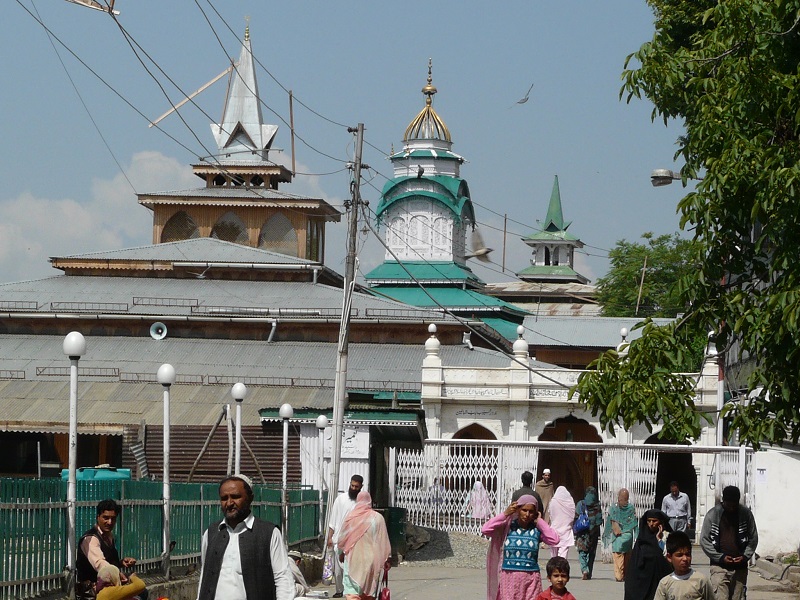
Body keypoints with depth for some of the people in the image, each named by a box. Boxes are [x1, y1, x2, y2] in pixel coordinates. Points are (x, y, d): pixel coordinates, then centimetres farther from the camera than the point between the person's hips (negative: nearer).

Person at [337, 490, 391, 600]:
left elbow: (342, 539, 5)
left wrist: (342, 553, 23)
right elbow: (384, 541, -3)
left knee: (352, 591, -4)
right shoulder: (378, 518, -7)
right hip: (371, 559, 1)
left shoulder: (351, 517, -5)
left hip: (353, 558, -1)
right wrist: (386, 559, 7)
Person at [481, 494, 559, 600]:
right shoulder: (508, 527, 0)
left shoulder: (537, 530, 2)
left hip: (531, 578, 0)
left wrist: (539, 521, -5)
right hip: (509, 576, 0)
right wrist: (505, 514, -8)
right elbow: (485, 529, -10)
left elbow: (554, 539, -14)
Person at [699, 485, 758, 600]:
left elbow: (753, 538, 8)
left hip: (740, 567, 2)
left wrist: (745, 556, -7)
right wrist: (720, 557, -11)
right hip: (719, 568, -2)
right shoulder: (713, 514, -3)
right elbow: (704, 540, -2)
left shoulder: (746, 514, 2)